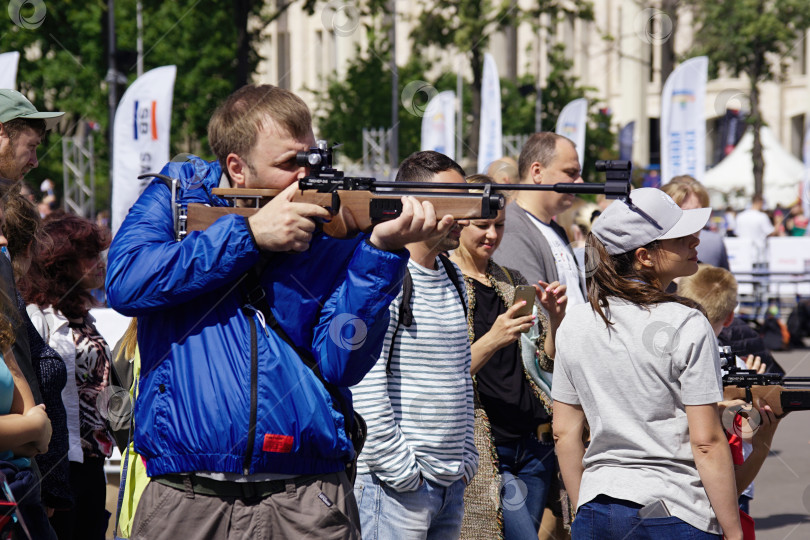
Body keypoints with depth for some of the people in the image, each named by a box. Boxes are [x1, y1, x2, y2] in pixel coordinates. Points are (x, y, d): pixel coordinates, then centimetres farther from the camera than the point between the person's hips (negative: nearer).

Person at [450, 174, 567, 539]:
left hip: (533, 438, 6)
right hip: (484, 444, -6)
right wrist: (492, 340, -26)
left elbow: (549, 362, 15)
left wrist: (555, 318, -4)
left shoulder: (512, 281, 14)